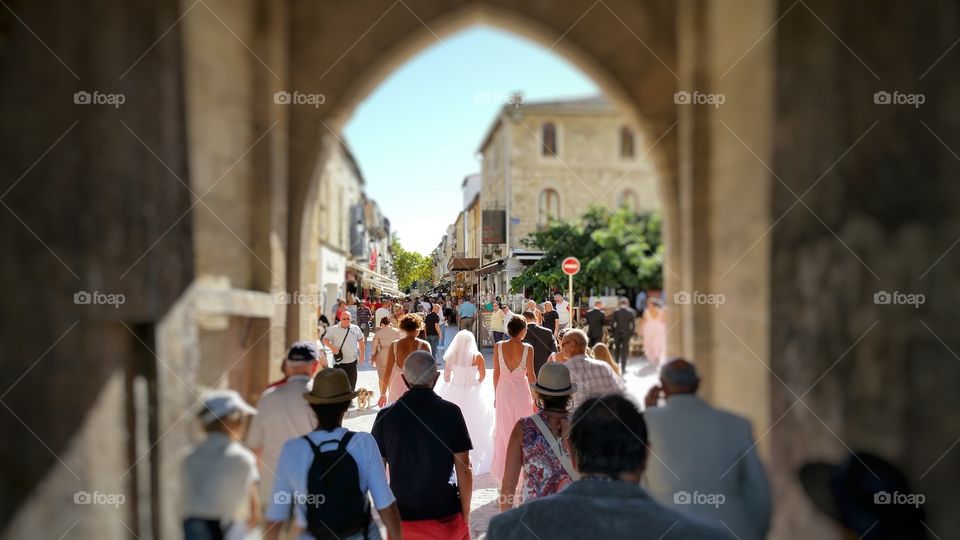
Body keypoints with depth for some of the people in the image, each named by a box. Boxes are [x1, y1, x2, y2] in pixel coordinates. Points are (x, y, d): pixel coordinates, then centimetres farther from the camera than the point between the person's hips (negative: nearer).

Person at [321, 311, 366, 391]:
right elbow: (325, 339, -3)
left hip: (352, 361, 2)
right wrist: (332, 347, -21)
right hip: (339, 361, -2)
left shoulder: (355, 329, 6)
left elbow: (361, 341, 14)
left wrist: (362, 355, 11)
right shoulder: (333, 329, -1)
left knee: (351, 384, 8)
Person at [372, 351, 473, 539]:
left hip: (402, 519, 2)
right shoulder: (450, 412, -10)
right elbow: (463, 470, -9)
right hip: (445, 517, -1)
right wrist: (465, 516, 2)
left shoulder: (385, 416, -5)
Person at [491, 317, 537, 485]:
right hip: (521, 391, -2)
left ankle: (503, 472, 23)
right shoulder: (527, 348, -13)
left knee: (503, 430, 14)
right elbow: (530, 376, -8)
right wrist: (536, 394, 6)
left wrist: (496, 394, 9)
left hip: (503, 391, 2)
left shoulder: (498, 346, -8)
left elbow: (496, 372, -2)